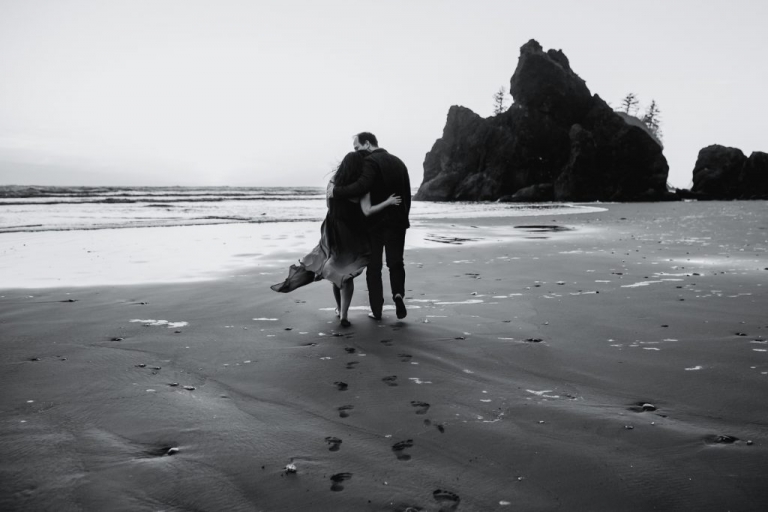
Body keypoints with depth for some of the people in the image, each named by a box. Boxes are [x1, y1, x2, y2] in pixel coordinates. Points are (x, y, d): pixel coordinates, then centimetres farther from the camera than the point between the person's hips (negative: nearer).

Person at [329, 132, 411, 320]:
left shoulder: (371, 161, -10)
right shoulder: (398, 162, 13)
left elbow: (361, 186, -27)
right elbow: (407, 194, 15)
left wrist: (336, 191, -19)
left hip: (375, 222, -5)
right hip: (397, 221, 5)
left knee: (374, 266, 6)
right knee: (396, 262, 15)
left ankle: (377, 310, 8)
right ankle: (398, 293, -11)